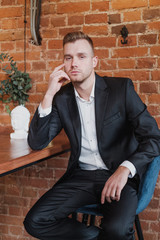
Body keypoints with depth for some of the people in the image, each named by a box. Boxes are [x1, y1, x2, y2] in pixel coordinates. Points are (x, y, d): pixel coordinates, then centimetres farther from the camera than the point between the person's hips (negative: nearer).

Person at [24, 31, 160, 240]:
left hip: (119, 176, -3)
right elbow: (37, 143, -2)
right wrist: (49, 95, -11)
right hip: (81, 176, 4)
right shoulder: (62, 98, 3)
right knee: (35, 222, -15)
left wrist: (125, 169, -25)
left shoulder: (121, 88, -6)